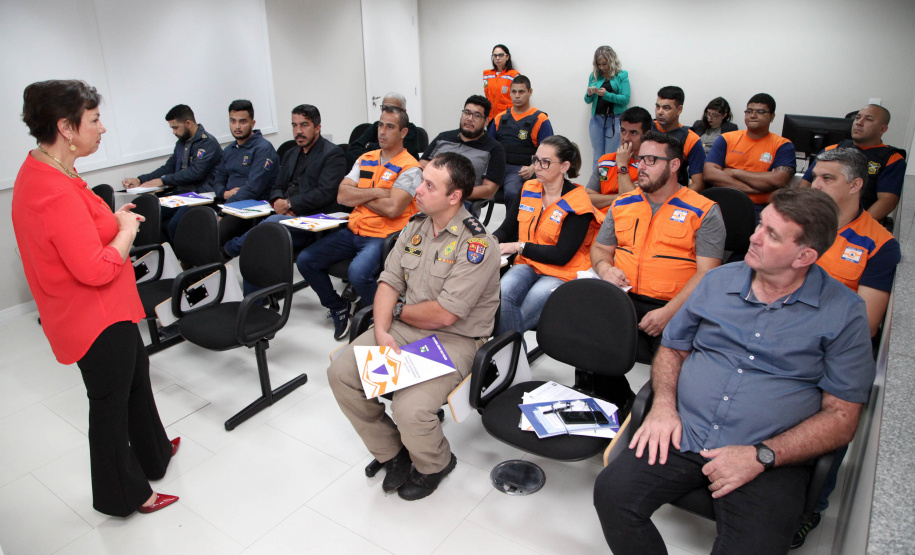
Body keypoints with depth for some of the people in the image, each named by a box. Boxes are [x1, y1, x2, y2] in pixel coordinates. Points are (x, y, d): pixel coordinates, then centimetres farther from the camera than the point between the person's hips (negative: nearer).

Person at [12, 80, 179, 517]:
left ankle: (154, 453, 47)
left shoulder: (39, 172, 4)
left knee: (136, 378, 25)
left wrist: (112, 220, 5)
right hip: (97, 320, -10)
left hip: (107, 312, 10)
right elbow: (97, 270, -30)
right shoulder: (56, 193, -29)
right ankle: (121, 495, 29)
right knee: (110, 401, 8)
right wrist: (126, 229, -15)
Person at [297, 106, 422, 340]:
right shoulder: (366, 159, 14)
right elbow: (342, 195, 4)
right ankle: (339, 308, 16)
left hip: (383, 236, -7)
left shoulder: (409, 168, -7)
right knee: (305, 260, -2)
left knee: (358, 273, -34)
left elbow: (392, 208, -20)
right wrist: (376, 192, -10)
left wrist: (359, 196, -5)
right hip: (354, 230, 7)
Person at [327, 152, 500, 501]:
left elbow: (444, 314, -21)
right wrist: (382, 332, -11)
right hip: (403, 328, 7)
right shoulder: (416, 225, 6)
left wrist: (400, 310, -4)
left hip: (454, 339, -7)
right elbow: (389, 282, 5)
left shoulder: (476, 245, -19)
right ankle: (392, 452, 14)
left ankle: (435, 464, 12)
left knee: (410, 409, -27)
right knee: (340, 373, -7)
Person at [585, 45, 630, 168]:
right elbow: (588, 101, 13)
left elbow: (625, 99, -8)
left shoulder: (622, 75, 2)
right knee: (598, 156, 5)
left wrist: (606, 95, -20)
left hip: (615, 120, -3)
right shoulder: (594, 76, 11)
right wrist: (589, 94, -10)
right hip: (597, 119, 3)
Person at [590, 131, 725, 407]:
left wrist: (669, 312, -17)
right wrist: (604, 268, 0)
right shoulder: (622, 204, 17)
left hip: (675, 307, -3)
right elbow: (600, 248, 25)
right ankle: (622, 401, -2)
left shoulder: (704, 211, 2)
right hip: (623, 298, 4)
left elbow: (707, 273, -4)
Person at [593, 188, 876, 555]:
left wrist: (761, 456, -15)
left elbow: (842, 416, -2)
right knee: (611, 493, -19)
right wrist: (663, 403, -3)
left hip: (771, 459, -2)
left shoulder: (844, 313, 0)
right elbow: (672, 348, 17)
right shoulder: (718, 281, 10)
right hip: (681, 437, 3)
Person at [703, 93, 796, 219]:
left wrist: (735, 172, -5)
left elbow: (779, 180, -10)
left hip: (759, 207, -2)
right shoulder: (726, 139, 13)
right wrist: (752, 188, -10)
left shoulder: (783, 145, 9)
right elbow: (709, 174, -2)